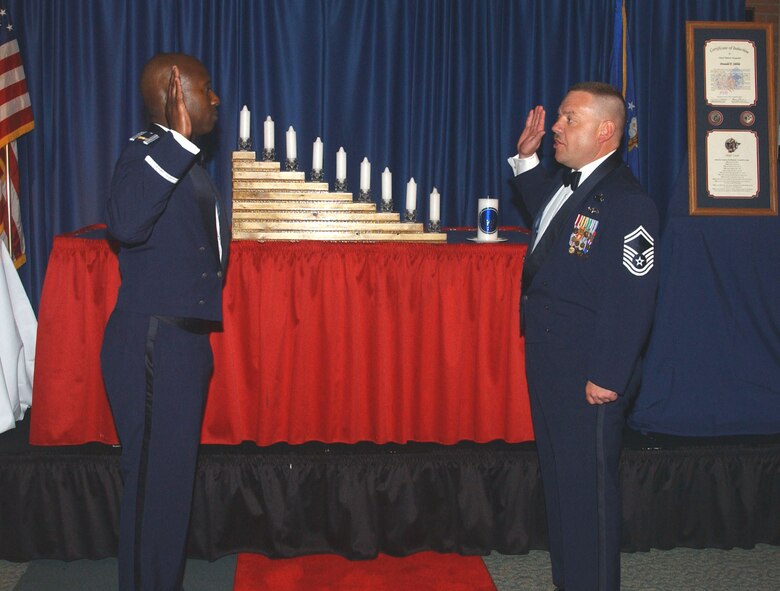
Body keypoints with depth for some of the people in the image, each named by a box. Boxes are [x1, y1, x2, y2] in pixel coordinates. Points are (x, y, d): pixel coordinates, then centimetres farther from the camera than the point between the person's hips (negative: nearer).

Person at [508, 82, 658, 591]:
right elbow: (543, 209, 34)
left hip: (589, 377, -10)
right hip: (550, 361, 10)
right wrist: (526, 159, 21)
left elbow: (631, 300, -24)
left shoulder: (627, 201, -20)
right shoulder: (568, 183, 9)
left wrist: (608, 377, -23)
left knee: (588, 487, 4)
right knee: (559, 479, 21)